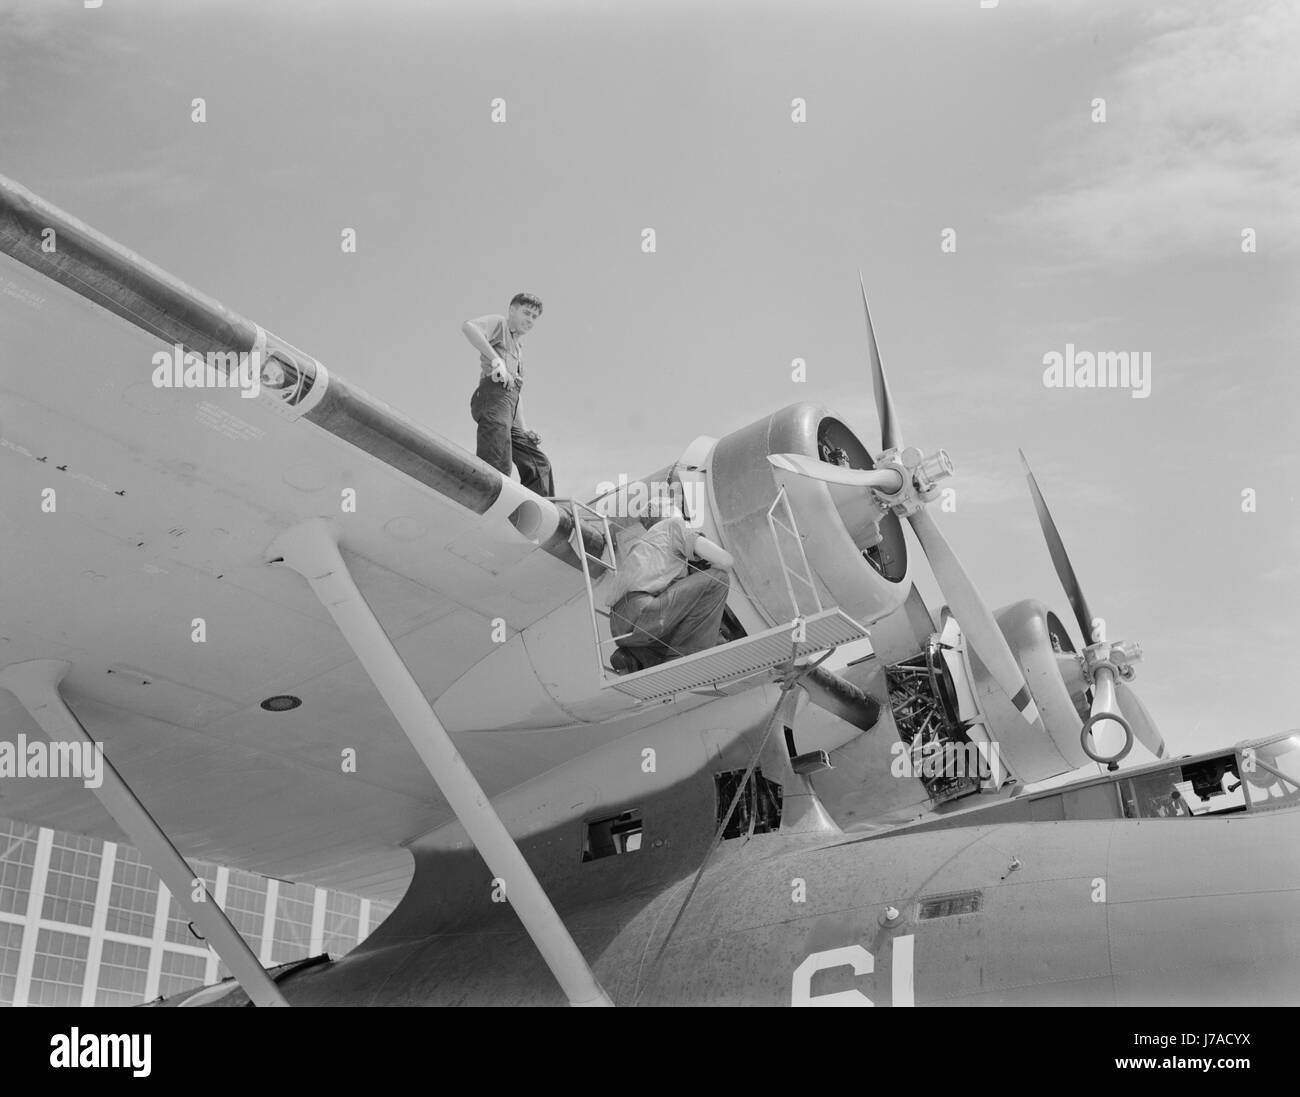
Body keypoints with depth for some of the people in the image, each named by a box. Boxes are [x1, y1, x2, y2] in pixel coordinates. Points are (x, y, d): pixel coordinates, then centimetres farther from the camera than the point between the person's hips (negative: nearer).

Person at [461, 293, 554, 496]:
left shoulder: (518, 349, 37)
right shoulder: (499, 323, 13)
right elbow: (468, 327, -11)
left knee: (538, 464, 6)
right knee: (497, 466, -26)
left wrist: (524, 430, 21)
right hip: (492, 394, -9)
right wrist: (496, 360, -20)